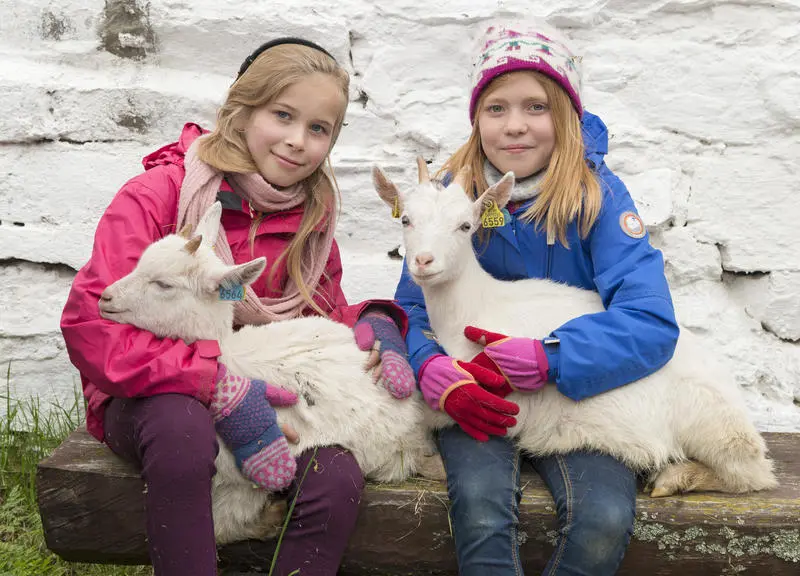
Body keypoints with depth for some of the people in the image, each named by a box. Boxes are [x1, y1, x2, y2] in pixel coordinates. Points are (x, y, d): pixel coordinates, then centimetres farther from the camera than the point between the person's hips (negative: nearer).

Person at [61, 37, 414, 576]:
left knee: (338, 482, -25)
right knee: (182, 426, -39)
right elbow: (92, 323, -21)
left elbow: (326, 312, 16)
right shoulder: (161, 192, -12)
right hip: (150, 397, -3)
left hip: (267, 396, 4)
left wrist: (372, 324, -10)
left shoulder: (311, 213, 4)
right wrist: (219, 388, -30)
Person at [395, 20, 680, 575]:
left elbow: (653, 324, -18)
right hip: (474, 398, 1)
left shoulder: (598, 195, -9)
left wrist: (547, 360, -31)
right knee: (481, 512, -29)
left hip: (579, 394, 0)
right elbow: (411, 308, -1)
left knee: (605, 520, -25)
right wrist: (433, 370, -24)